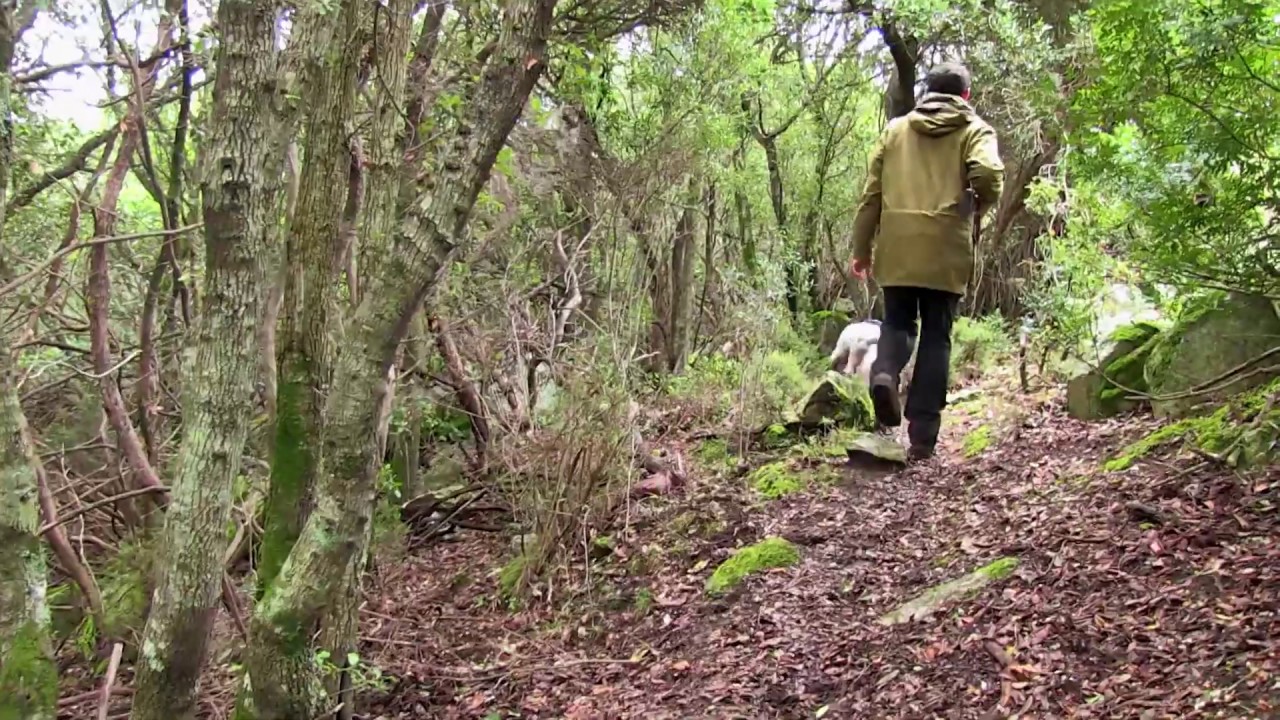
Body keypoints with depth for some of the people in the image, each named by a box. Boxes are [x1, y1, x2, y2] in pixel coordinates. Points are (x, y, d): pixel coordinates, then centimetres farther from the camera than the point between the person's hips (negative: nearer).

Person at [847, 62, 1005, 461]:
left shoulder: (895, 128, 16)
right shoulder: (974, 130, 8)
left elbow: (872, 192, 12)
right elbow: (988, 174, -12)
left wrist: (862, 247, 15)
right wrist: (979, 205, 9)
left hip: (896, 248, 2)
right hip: (945, 249, -2)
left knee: (897, 322, 16)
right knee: (936, 337, 5)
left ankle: (884, 372, -17)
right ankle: (922, 436, 3)